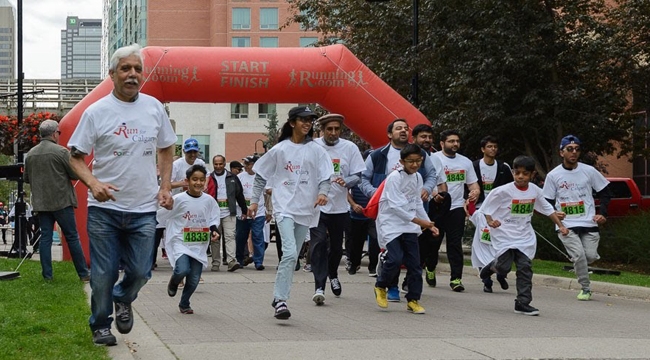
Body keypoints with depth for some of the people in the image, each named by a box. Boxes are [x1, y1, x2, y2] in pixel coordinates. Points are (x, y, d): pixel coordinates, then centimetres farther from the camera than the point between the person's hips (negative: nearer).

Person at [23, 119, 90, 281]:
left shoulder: (30, 154, 5)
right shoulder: (61, 151, -11)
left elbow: (26, 178, 14)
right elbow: (75, 174, -8)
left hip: (41, 203, 4)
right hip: (62, 201, -4)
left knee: (45, 237, 8)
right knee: (72, 237, 1)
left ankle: (47, 274, 7)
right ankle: (83, 273, 4)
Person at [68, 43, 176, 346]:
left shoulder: (154, 107, 5)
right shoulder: (96, 112, -6)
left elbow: (166, 149, 17)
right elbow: (76, 156, -3)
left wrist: (165, 187, 6)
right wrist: (94, 183, -20)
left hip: (144, 209, 3)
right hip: (104, 208, -2)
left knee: (140, 272, 5)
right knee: (104, 274, 4)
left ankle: (122, 299, 37)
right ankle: (101, 325, 24)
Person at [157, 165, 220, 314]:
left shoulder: (209, 200, -1)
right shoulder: (178, 199, -11)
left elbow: (213, 219, 12)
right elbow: (160, 216, -2)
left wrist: (214, 230, -4)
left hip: (199, 245, 4)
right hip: (180, 242, -4)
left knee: (194, 279, 6)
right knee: (183, 270, -25)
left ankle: (184, 304, 32)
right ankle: (174, 282, 12)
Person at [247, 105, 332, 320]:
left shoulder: (316, 150, 6)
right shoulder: (279, 149, 2)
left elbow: (325, 177, 4)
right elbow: (261, 176, 10)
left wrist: (323, 192, -17)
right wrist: (254, 201, 6)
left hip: (306, 209, 3)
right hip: (284, 207, -3)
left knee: (293, 256, 9)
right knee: (290, 253, -19)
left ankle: (279, 297, 21)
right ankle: (281, 300, -18)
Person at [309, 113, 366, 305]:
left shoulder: (349, 147, -1)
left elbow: (357, 176, 1)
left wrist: (345, 181, -19)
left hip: (340, 205, 2)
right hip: (317, 204, -2)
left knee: (337, 246, 16)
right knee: (318, 244, -14)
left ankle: (333, 275, 44)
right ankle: (319, 287, -15)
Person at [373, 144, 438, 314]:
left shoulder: (418, 177, 9)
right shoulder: (394, 177, -14)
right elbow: (395, 206, -20)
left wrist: (429, 223, 13)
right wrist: (418, 221, -24)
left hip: (409, 226, 6)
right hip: (390, 224, -6)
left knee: (414, 263, 2)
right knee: (395, 258, -19)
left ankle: (413, 300, 13)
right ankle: (380, 286, 7)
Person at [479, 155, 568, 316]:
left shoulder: (535, 190, 2)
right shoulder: (503, 191, -13)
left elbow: (547, 209, 15)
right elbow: (486, 207, -6)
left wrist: (560, 225, 13)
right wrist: (490, 221, -23)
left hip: (524, 236, 4)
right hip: (504, 234, -4)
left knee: (525, 267, -2)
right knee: (504, 267, -10)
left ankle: (523, 303, 4)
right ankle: (493, 266, 28)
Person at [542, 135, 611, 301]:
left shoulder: (589, 171, 2)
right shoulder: (553, 175, 1)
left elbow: (605, 192, 11)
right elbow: (548, 201, 9)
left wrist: (603, 213, 0)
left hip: (589, 223, 1)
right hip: (566, 225, -1)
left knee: (591, 256, -7)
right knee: (579, 255, -16)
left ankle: (578, 266, 28)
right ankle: (585, 289, 2)